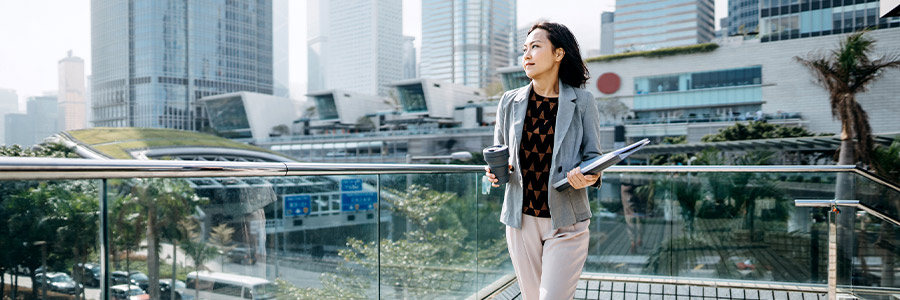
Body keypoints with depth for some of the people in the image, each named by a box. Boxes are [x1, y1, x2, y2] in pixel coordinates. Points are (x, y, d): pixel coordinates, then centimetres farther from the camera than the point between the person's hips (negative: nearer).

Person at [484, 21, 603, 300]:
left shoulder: (582, 102, -3)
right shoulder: (510, 101, 5)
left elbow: (593, 157, 2)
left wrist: (588, 176, -21)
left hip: (565, 223, -3)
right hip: (521, 219, 3)